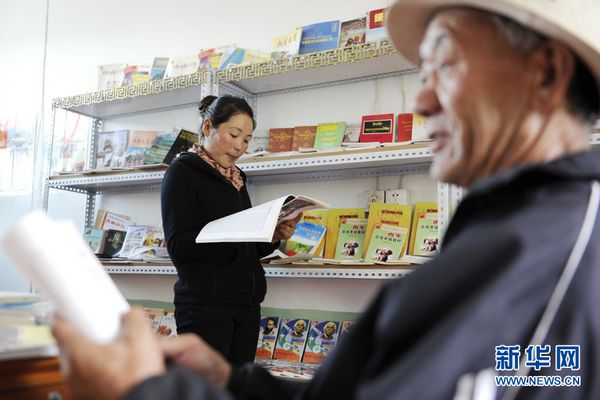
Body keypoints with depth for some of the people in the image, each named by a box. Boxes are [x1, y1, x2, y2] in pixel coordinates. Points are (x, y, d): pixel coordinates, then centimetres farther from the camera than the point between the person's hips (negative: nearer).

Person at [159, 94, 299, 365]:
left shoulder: (237, 179, 18)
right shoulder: (182, 172, -3)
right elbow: (178, 245, -13)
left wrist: (273, 238, 0)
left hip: (247, 305, 7)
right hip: (205, 305, -6)